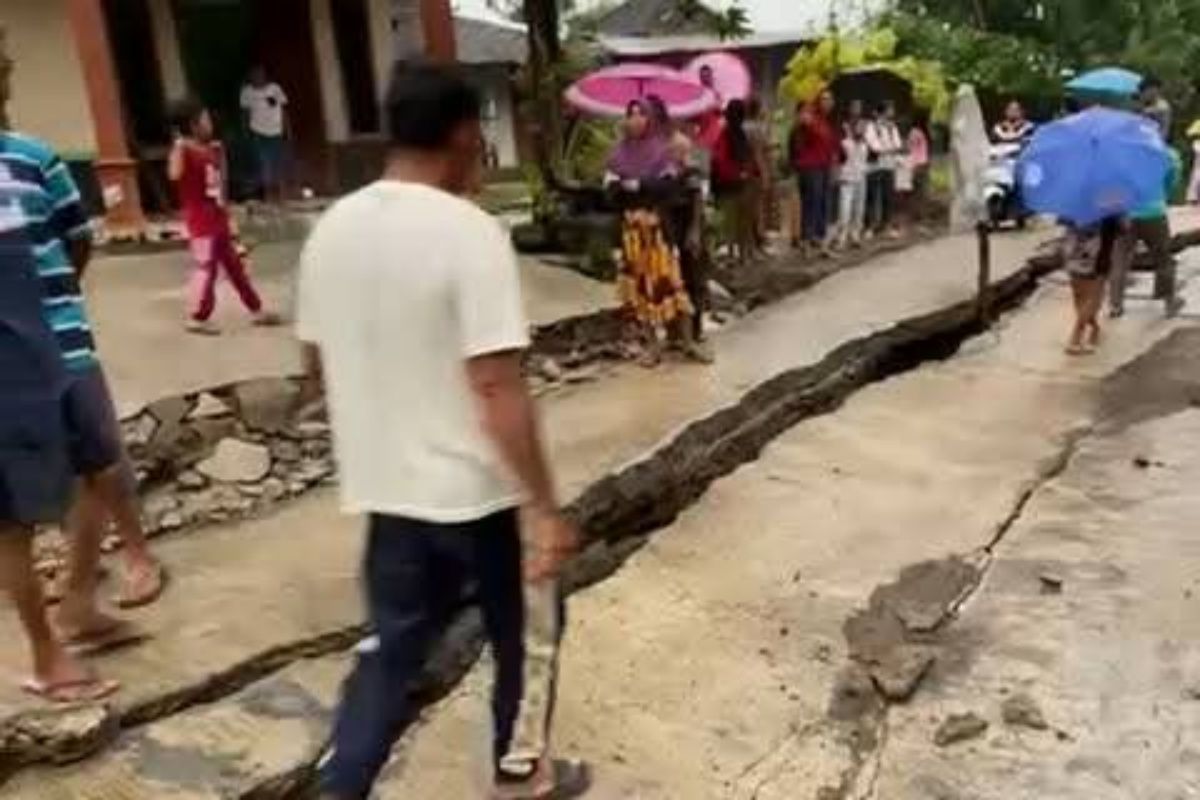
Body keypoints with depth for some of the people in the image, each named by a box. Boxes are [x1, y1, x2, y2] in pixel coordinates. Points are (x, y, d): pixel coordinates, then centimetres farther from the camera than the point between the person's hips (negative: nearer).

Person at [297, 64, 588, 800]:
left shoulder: (333, 228, 1)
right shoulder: (471, 232, -20)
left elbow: (319, 359, 11)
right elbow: (498, 389, -24)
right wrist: (547, 509, -18)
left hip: (386, 486, 6)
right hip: (480, 489, -5)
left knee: (393, 646, 20)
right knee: (527, 629, 19)